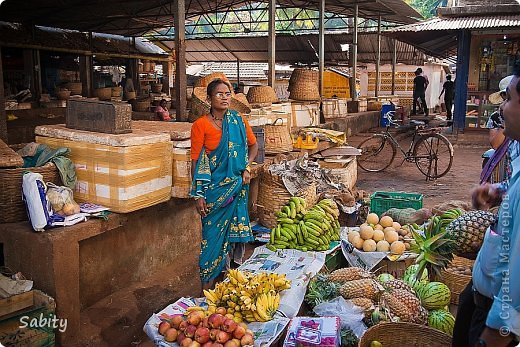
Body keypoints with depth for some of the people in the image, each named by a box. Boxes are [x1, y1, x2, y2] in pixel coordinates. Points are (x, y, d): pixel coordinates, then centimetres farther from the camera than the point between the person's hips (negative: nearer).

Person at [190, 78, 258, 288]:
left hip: (236, 185, 4)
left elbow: (253, 145, 18)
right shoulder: (201, 125, -8)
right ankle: (207, 285, 11)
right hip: (213, 188, -4)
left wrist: (247, 167, 3)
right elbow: (196, 161, -8)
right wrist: (198, 195, -12)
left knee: (230, 231, 11)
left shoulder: (239, 121, 3)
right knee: (212, 234, 1)